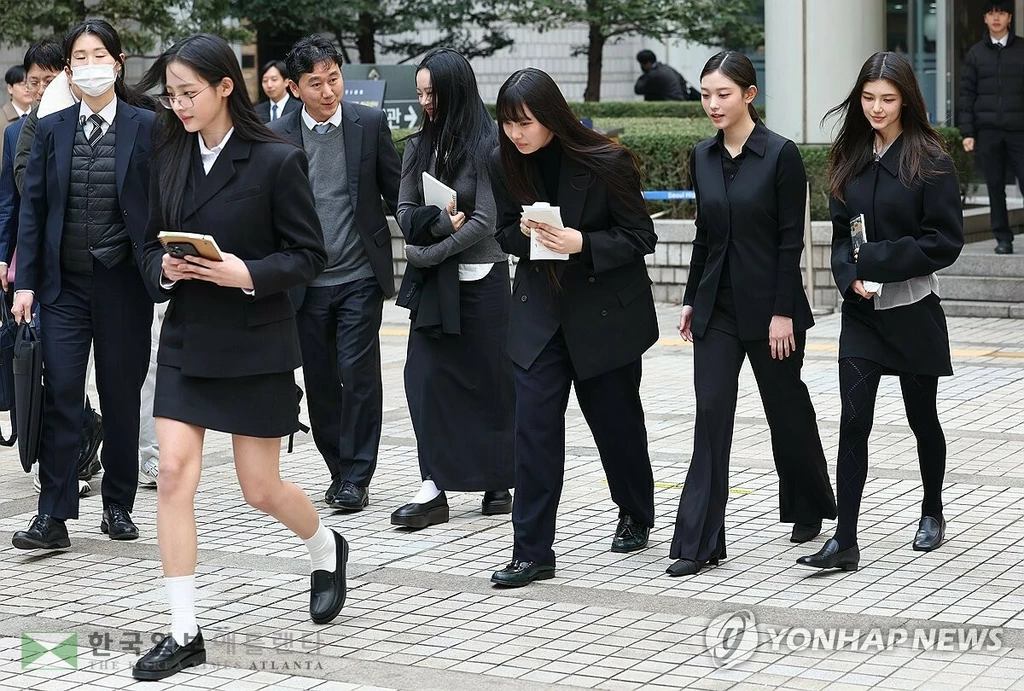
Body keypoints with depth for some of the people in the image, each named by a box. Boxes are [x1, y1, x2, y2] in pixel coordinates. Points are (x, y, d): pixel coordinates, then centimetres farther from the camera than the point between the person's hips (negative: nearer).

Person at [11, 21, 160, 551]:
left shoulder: (146, 128, 0)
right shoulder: (51, 130, 6)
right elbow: (33, 208, 5)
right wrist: (25, 281, -2)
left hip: (123, 283, -1)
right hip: (65, 283, 1)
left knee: (121, 396, 7)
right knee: (59, 394, -5)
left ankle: (118, 505, 21)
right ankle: (53, 515, -3)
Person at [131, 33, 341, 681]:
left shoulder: (276, 160, -11)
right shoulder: (171, 158, 4)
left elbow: (309, 254, -8)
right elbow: (153, 241, 12)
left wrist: (248, 274, -23)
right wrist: (165, 266, -10)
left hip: (255, 343, -4)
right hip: (186, 340, 4)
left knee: (261, 488, 5)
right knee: (174, 475, -6)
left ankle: (327, 550, 39)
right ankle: (185, 633, 1)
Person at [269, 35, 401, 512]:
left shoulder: (371, 124, 0)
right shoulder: (277, 136, 0)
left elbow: (397, 192, 5)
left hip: (360, 276, -1)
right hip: (305, 283, 1)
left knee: (358, 375, -5)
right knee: (319, 382, 7)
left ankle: (356, 477, 5)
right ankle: (340, 471, 21)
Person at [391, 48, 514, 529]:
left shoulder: (486, 145, -8)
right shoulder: (419, 146, 9)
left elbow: (484, 220, -12)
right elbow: (405, 211, 7)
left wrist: (429, 252, -13)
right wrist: (439, 221, -13)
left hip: (481, 278, -4)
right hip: (433, 283, 5)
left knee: (489, 380, 5)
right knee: (425, 376, -5)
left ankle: (498, 482, 18)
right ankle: (433, 489, -4)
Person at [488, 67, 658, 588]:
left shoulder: (605, 162, -18)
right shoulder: (504, 164, -5)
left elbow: (640, 237, -12)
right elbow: (505, 233, 7)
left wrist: (581, 244, -27)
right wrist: (526, 233, -17)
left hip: (606, 310, -3)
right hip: (539, 311, 3)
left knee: (616, 420, 12)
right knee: (533, 428, -6)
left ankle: (635, 516, 38)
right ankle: (532, 553, -3)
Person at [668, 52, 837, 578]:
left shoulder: (780, 155, -10)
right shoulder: (702, 158, 6)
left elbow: (790, 239, -11)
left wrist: (782, 312, -15)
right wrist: (691, 300, 13)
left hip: (769, 302, -4)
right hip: (718, 305, 4)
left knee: (786, 407, 11)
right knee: (711, 415, -3)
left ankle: (810, 508, 35)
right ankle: (699, 542, -3)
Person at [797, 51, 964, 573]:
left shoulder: (929, 161, -8)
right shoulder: (850, 159, 6)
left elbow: (945, 241, -12)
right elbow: (840, 233, 9)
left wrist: (877, 259, -16)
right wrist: (850, 276, -10)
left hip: (912, 309, -3)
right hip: (861, 310, 3)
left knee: (922, 417, 12)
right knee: (853, 422, -6)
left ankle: (932, 512, 35)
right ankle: (845, 542, -8)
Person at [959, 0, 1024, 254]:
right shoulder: (975, 53, 9)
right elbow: (966, 94, 8)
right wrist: (967, 132, 0)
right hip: (987, 130, 1)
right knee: (995, 186, 4)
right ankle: (1003, 238, 10)